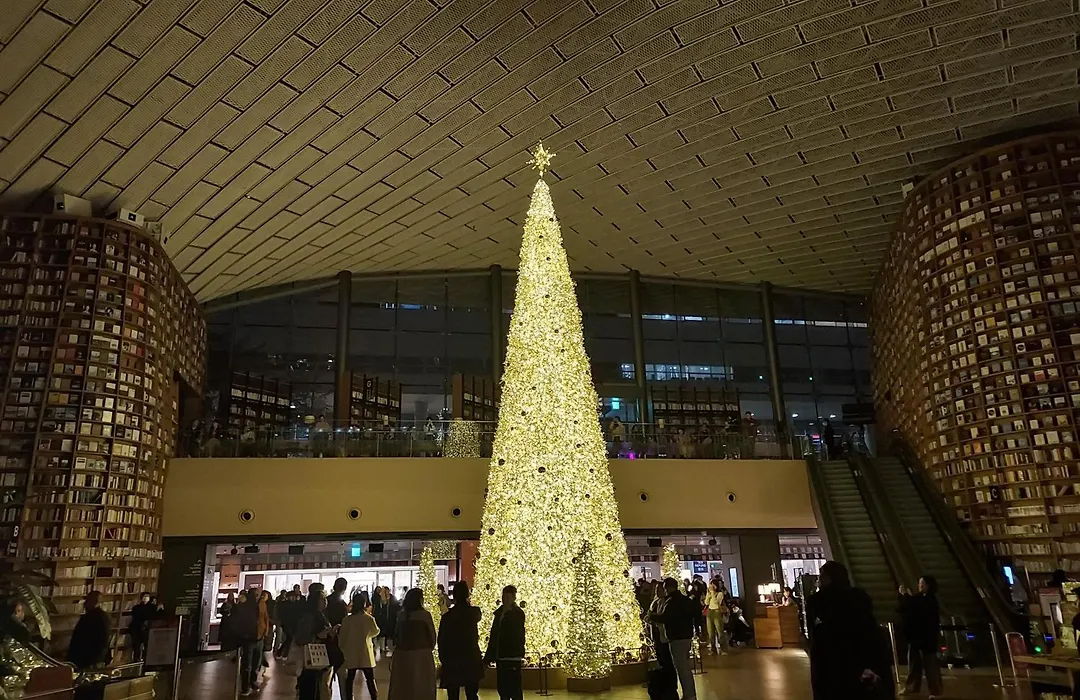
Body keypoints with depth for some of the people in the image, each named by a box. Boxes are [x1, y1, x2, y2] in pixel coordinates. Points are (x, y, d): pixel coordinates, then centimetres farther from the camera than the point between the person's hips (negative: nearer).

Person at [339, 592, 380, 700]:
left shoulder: (347, 619, -9)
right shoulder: (369, 619, -12)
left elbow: (341, 638, -2)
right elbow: (375, 632, 7)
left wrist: (344, 649, 13)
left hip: (351, 655, 2)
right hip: (365, 654, -1)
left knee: (350, 679, 13)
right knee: (370, 679, 6)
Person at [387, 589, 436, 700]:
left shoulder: (401, 615, 2)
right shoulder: (425, 615, -9)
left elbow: (396, 635, 7)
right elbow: (432, 635, -3)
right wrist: (430, 648, 14)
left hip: (402, 654, 4)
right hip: (421, 654, -4)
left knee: (402, 688, 13)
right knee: (421, 688, 6)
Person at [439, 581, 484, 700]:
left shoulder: (447, 616, -9)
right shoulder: (474, 612, -4)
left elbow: (441, 641, -3)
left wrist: (443, 660, 8)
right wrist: (467, 603, 26)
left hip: (452, 663, -1)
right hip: (471, 660, 2)